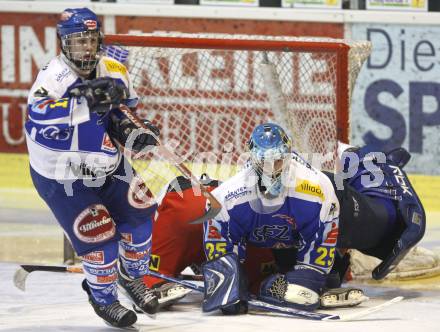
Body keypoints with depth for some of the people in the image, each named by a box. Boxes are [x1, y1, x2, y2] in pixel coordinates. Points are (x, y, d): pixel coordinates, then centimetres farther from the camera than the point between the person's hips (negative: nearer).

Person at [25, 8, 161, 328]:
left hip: (107, 166, 6)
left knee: (138, 213, 6)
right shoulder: (54, 76, -24)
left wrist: (134, 134, -13)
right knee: (97, 234, -7)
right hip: (61, 177, -6)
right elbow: (41, 116, -43)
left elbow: (122, 114, 9)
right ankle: (103, 298, 19)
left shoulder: (113, 72, -5)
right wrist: (85, 101, -52)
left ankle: (132, 276, 33)